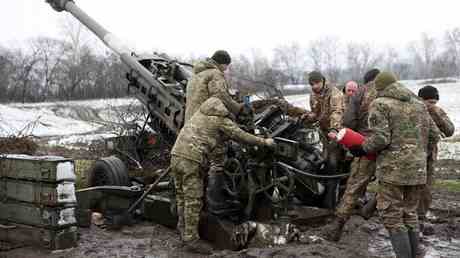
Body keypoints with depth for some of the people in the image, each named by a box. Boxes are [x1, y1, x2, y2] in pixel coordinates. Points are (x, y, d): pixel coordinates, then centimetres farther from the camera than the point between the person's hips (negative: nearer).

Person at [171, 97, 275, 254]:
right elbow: (243, 137, 1)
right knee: (193, 200, -1)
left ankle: (183, 229, 30)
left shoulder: (204, 110, 19)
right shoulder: (223, 120, -3)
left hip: (176, 153, 8)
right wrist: (265, 142, 15)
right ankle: (191, 239, 4)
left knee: (182, 195, 18)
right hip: (191, 159, -8)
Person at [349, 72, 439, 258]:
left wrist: (362, 149, -1)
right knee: (410, 213, 18)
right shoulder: (419, 104, 16)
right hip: (418, 169, 7)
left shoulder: (380, 104, -4)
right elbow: (433, 135, 15)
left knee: (392, 216, 1)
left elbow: (380, 138, -16)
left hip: (393, 168, -7)